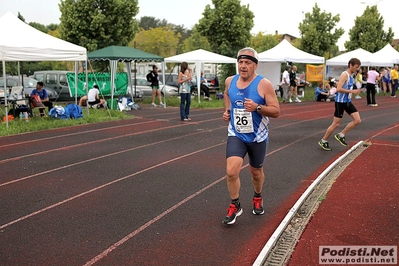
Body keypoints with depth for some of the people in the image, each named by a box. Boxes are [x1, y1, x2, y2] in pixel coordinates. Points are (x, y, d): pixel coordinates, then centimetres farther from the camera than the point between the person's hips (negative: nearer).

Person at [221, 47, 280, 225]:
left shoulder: (264, 84, -15)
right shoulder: (230, 81, -2)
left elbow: (276, 111, -15)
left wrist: (257, 107, -30)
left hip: (257, 137, -2)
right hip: (236, 135, 2)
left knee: (256, 172, 17)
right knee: (231, 171, -15)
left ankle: (257, 198, 47)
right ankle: (235, 206, 7)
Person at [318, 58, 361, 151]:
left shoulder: (351, 76, 12)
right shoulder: (344, 75, -16)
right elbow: (339, 89, -26)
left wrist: (355, 90, 13)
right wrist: (352, 91, -25)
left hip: (348, 101, 9)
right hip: (340, 102, -9)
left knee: (357, 120, 1)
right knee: (336, 124, -3)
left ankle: (341, 135, 13)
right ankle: (323, 141, 13)